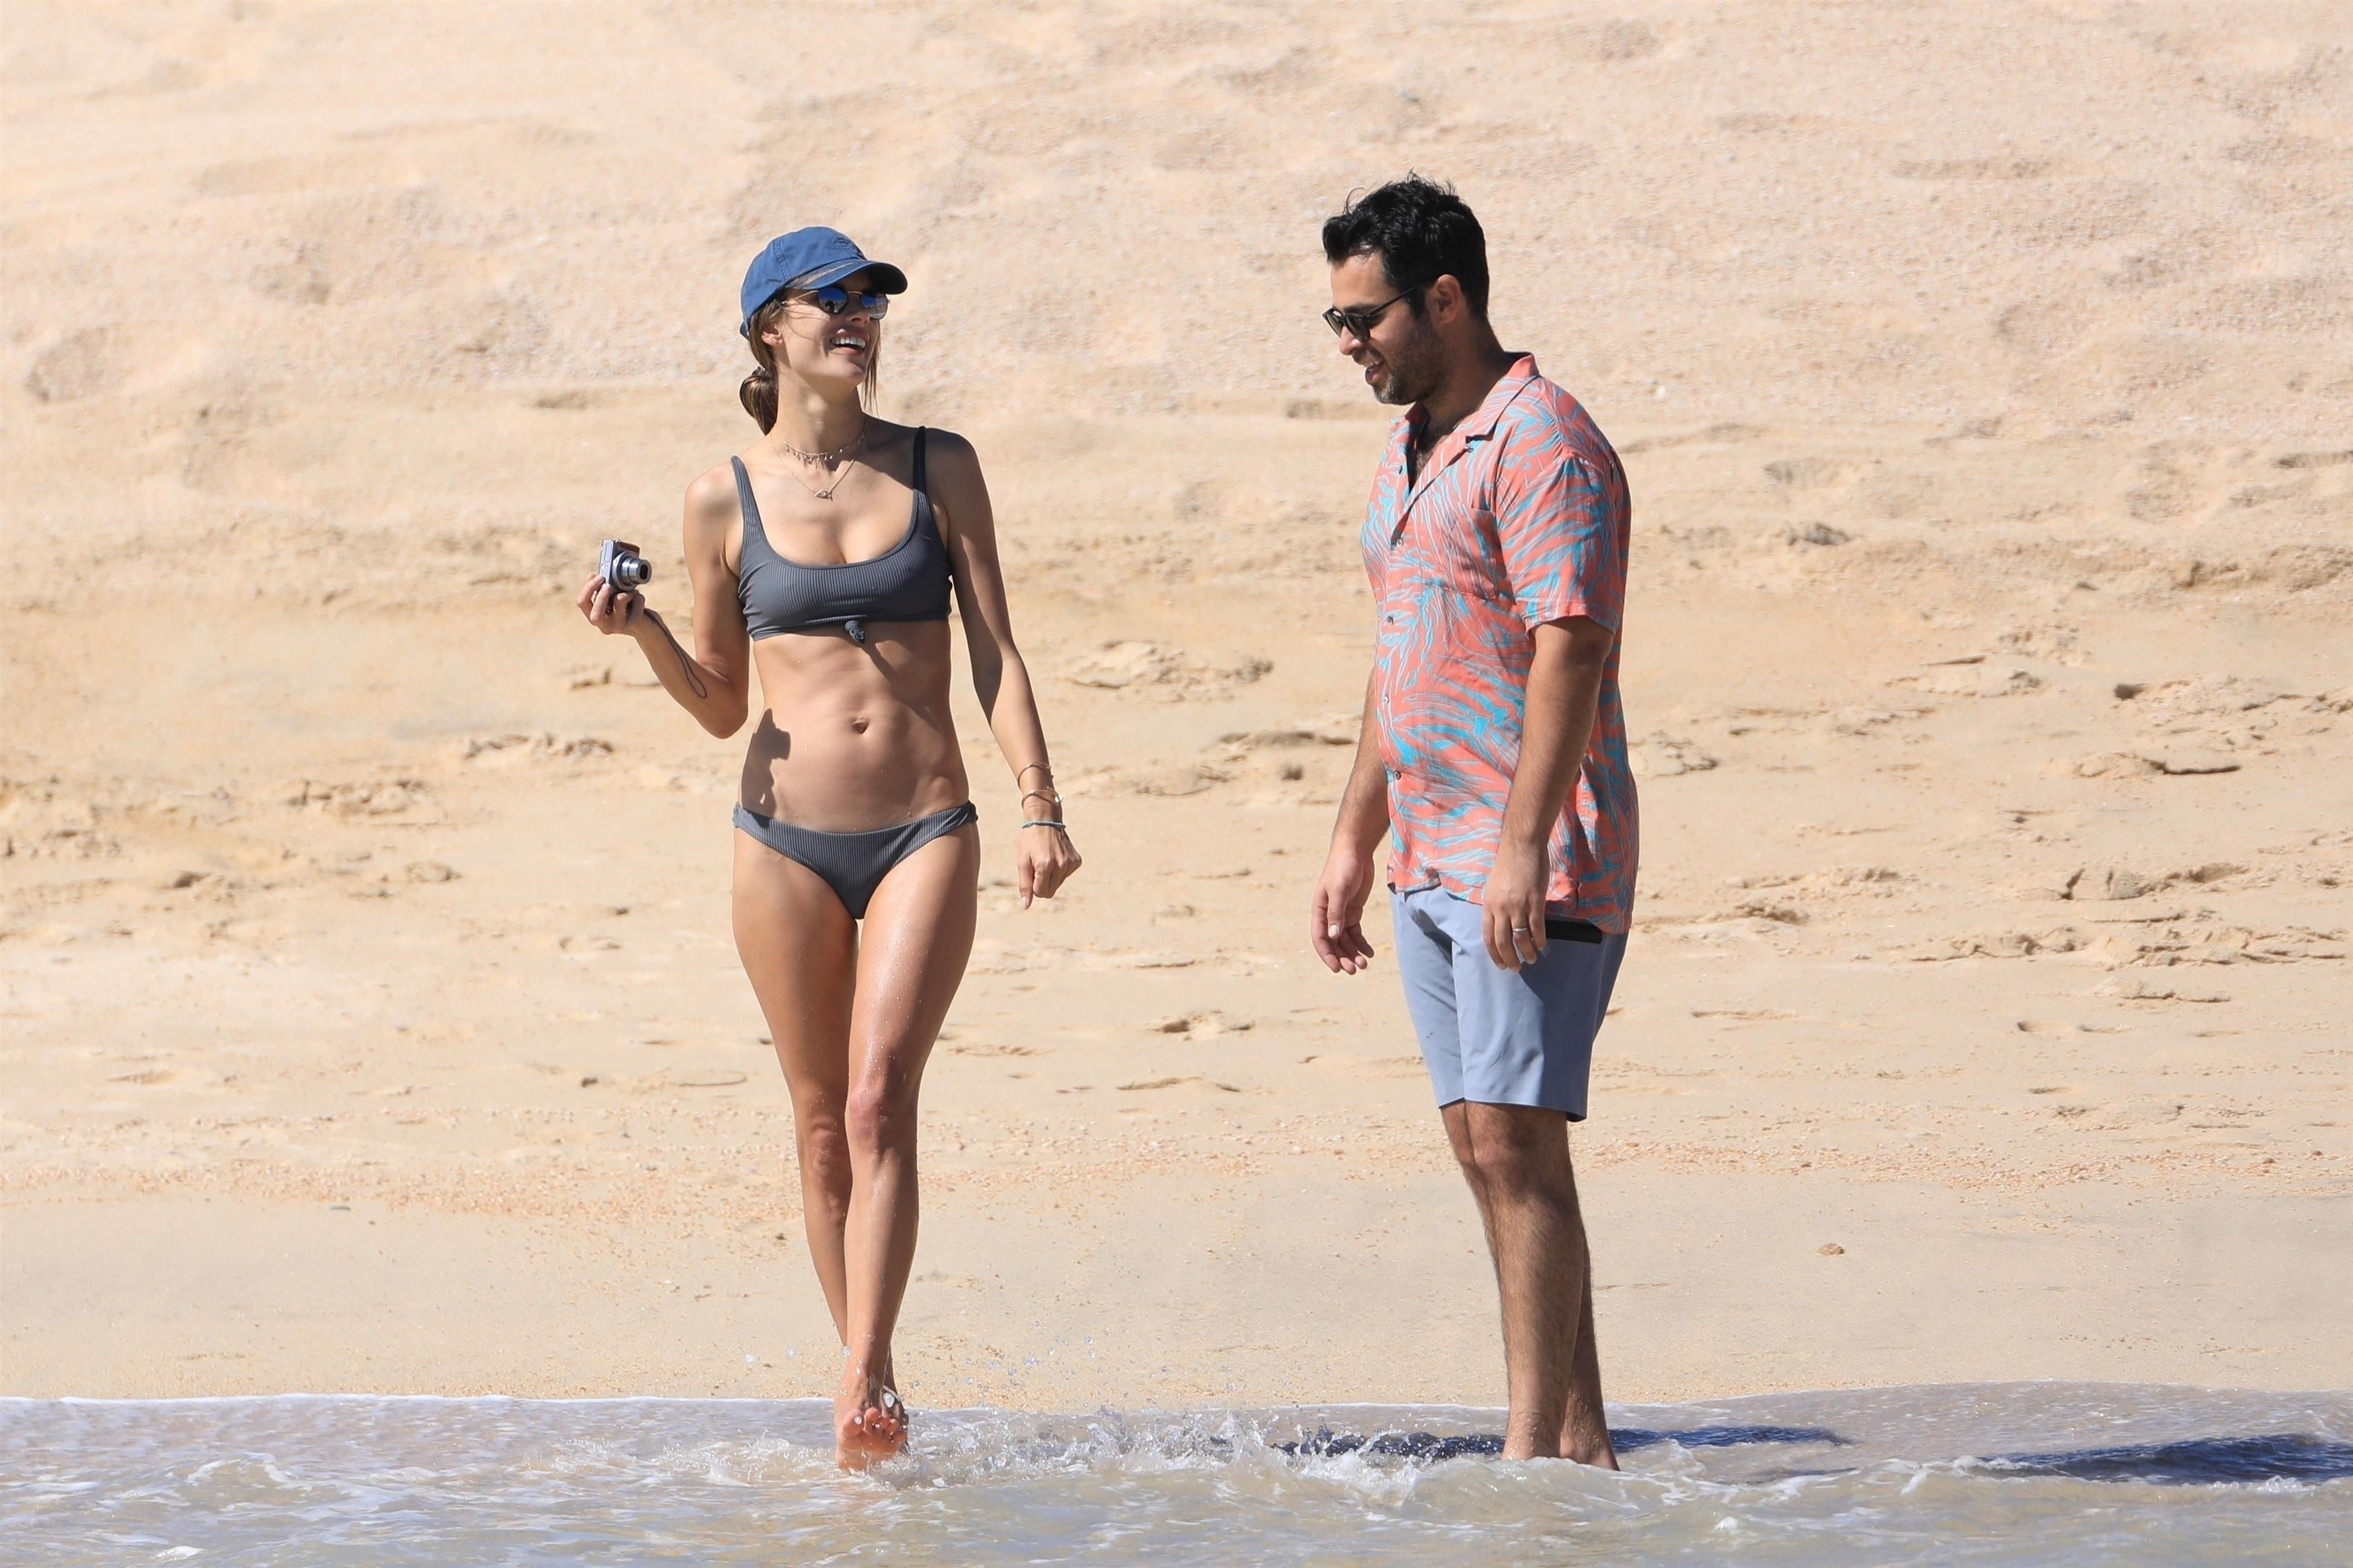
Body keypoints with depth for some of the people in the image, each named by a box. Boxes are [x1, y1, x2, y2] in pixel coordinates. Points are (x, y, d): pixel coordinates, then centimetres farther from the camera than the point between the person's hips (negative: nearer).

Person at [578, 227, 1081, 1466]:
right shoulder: (726, 496, 4)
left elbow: (995, 653, 5)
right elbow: (720, 703, 11)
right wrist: (641, 632, -7)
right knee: (823, 1124, 5)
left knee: (880, 1100, -16)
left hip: (926, 831, -1)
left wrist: (1039, 804, -5)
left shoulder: (938, 468, 6)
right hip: (788, 839, 1)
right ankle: (872, 1389, 15)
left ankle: (866, 1381, -21)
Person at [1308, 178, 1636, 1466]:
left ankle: (1537, 1452, -11)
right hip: (1433, 863, 10)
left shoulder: (1540, 442, -13)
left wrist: (1523, 849, -26)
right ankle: (1578, 1439, 11)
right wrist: (1355, 842, 23)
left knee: (1515, 1139, -12)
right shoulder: (1410, 451, 18)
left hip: (1534, 870, -10)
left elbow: (1568, 648, -20)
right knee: (1482, 1144, 7)